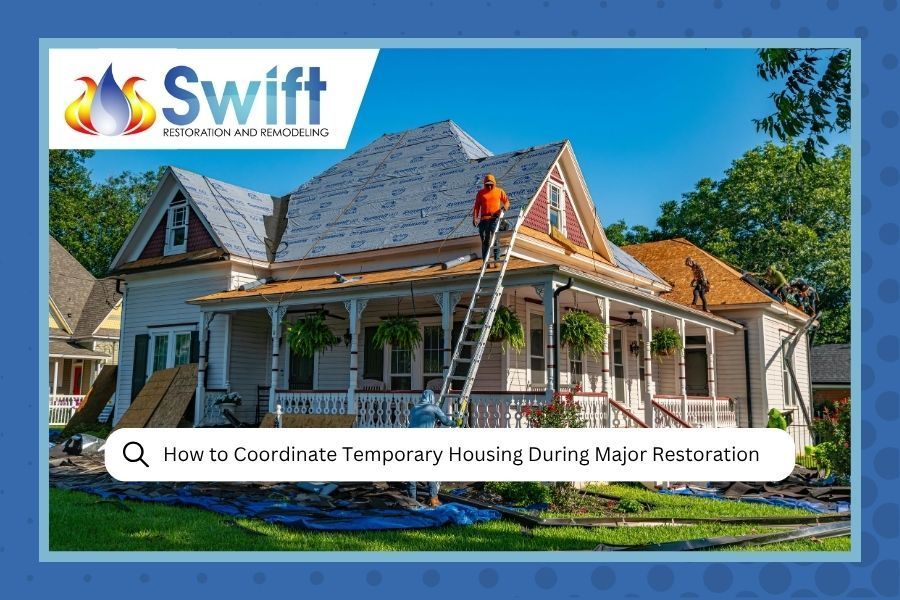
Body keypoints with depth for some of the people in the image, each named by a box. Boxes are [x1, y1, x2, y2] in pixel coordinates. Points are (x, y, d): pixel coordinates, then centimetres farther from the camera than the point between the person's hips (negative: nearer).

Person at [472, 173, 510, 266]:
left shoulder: (499, 191, 12)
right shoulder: (480, 193, 12)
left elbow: (506, 201, 14)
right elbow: (476, 206, 9)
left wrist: (505, 207, -9)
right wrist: (474, 218, -2)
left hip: (495, 218, -1)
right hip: (484, 219, 1)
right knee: (485, 240, 2)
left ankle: (497, 259, -6)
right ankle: (485, 261, 6)